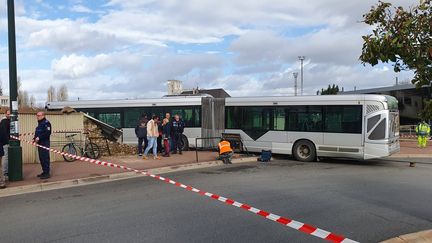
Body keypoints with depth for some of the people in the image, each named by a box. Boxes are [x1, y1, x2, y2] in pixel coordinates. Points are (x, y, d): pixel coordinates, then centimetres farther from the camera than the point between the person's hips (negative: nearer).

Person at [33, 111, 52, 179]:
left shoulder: (46, 123, -10)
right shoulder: (39, 123, 20)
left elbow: (48, 133, -20)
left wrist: (39, 138, -21)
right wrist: (34, 139, 8)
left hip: (45, 143, -10)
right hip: (40, 143, 10)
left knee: (45, 158, -8)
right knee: (41, 158, 12)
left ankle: (47, 173, -5)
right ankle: (44, 172, 20)